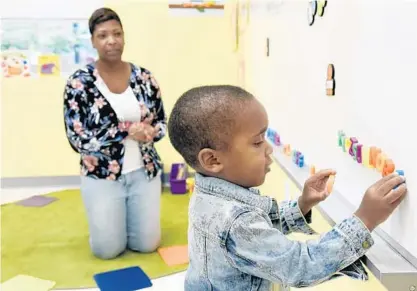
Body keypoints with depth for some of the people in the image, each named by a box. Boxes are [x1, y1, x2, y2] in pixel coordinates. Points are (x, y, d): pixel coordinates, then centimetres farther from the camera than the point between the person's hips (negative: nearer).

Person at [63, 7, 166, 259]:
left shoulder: (144, 77, -1)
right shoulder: (79, 83, -11)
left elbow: (162, 123, 7)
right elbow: (79, 140, -15)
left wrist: (150, 131, -18)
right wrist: (127, 130, -22)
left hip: (144, 171, 3)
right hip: (102, 175, -2)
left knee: (148, 244, 4)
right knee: (108, 249, -1)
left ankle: (124, 216, 37)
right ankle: (106, 219, 33)